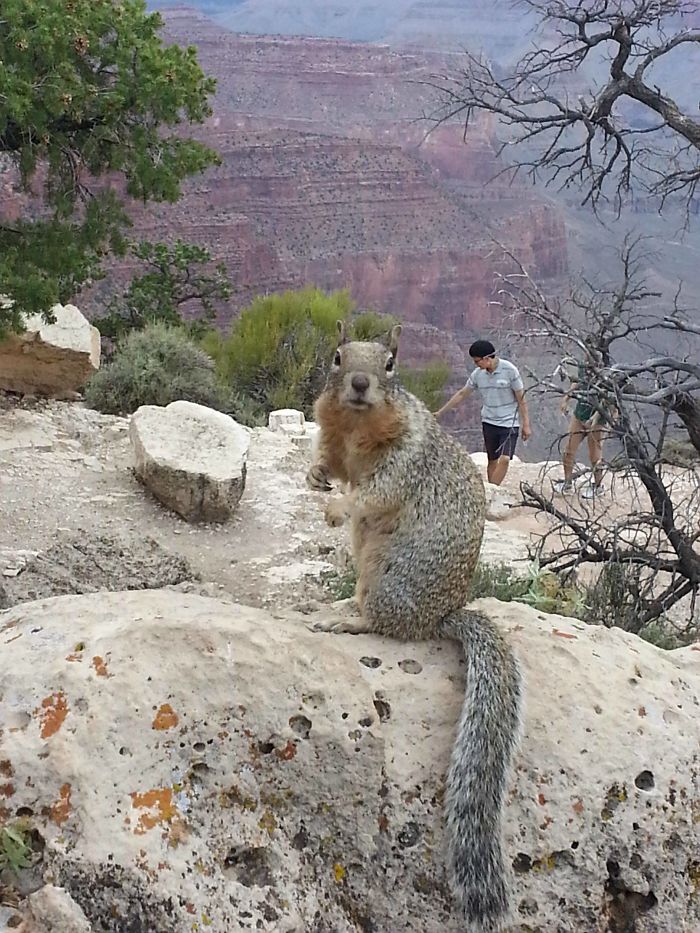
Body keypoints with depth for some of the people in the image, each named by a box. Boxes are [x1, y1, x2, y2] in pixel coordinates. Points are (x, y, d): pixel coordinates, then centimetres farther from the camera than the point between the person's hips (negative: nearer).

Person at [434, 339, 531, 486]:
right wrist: (440, 412, 12)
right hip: (489, 422, 4)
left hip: (509, 422, -4)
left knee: (504, 459, -16)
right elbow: (462, 394, 10)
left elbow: (521, 398, -8)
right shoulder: (478, 374, -1)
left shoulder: (509, 370, -14)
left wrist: (526, 425, -9)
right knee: (492, 460, 8)